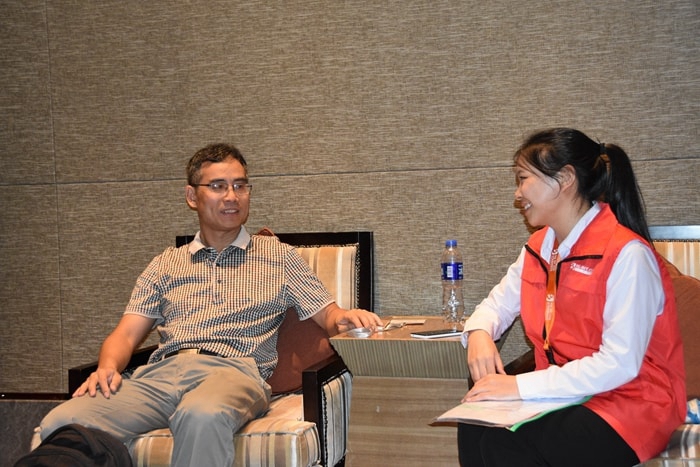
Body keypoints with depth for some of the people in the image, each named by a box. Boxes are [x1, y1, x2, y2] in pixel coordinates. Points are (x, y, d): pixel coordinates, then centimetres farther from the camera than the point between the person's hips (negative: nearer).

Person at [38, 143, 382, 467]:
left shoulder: (278, 257, 22)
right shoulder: (166, 264, 26)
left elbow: (326, 315, 17)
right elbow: (126, 334, 19)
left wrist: (344, 318, -8)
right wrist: (108, 367, -5)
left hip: (234, 369, -2)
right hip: (161, 371, 2)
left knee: (202, 416, -42)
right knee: (61, 422, -27)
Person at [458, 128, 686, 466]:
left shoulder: (627, 254, -19)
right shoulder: (539, 248, 8)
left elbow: (620, 364, -25)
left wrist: (521, 386, -26)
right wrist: (479, 333, -9)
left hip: (629, 404, -7)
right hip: (563, 393, 7)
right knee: (474, 426, -18)